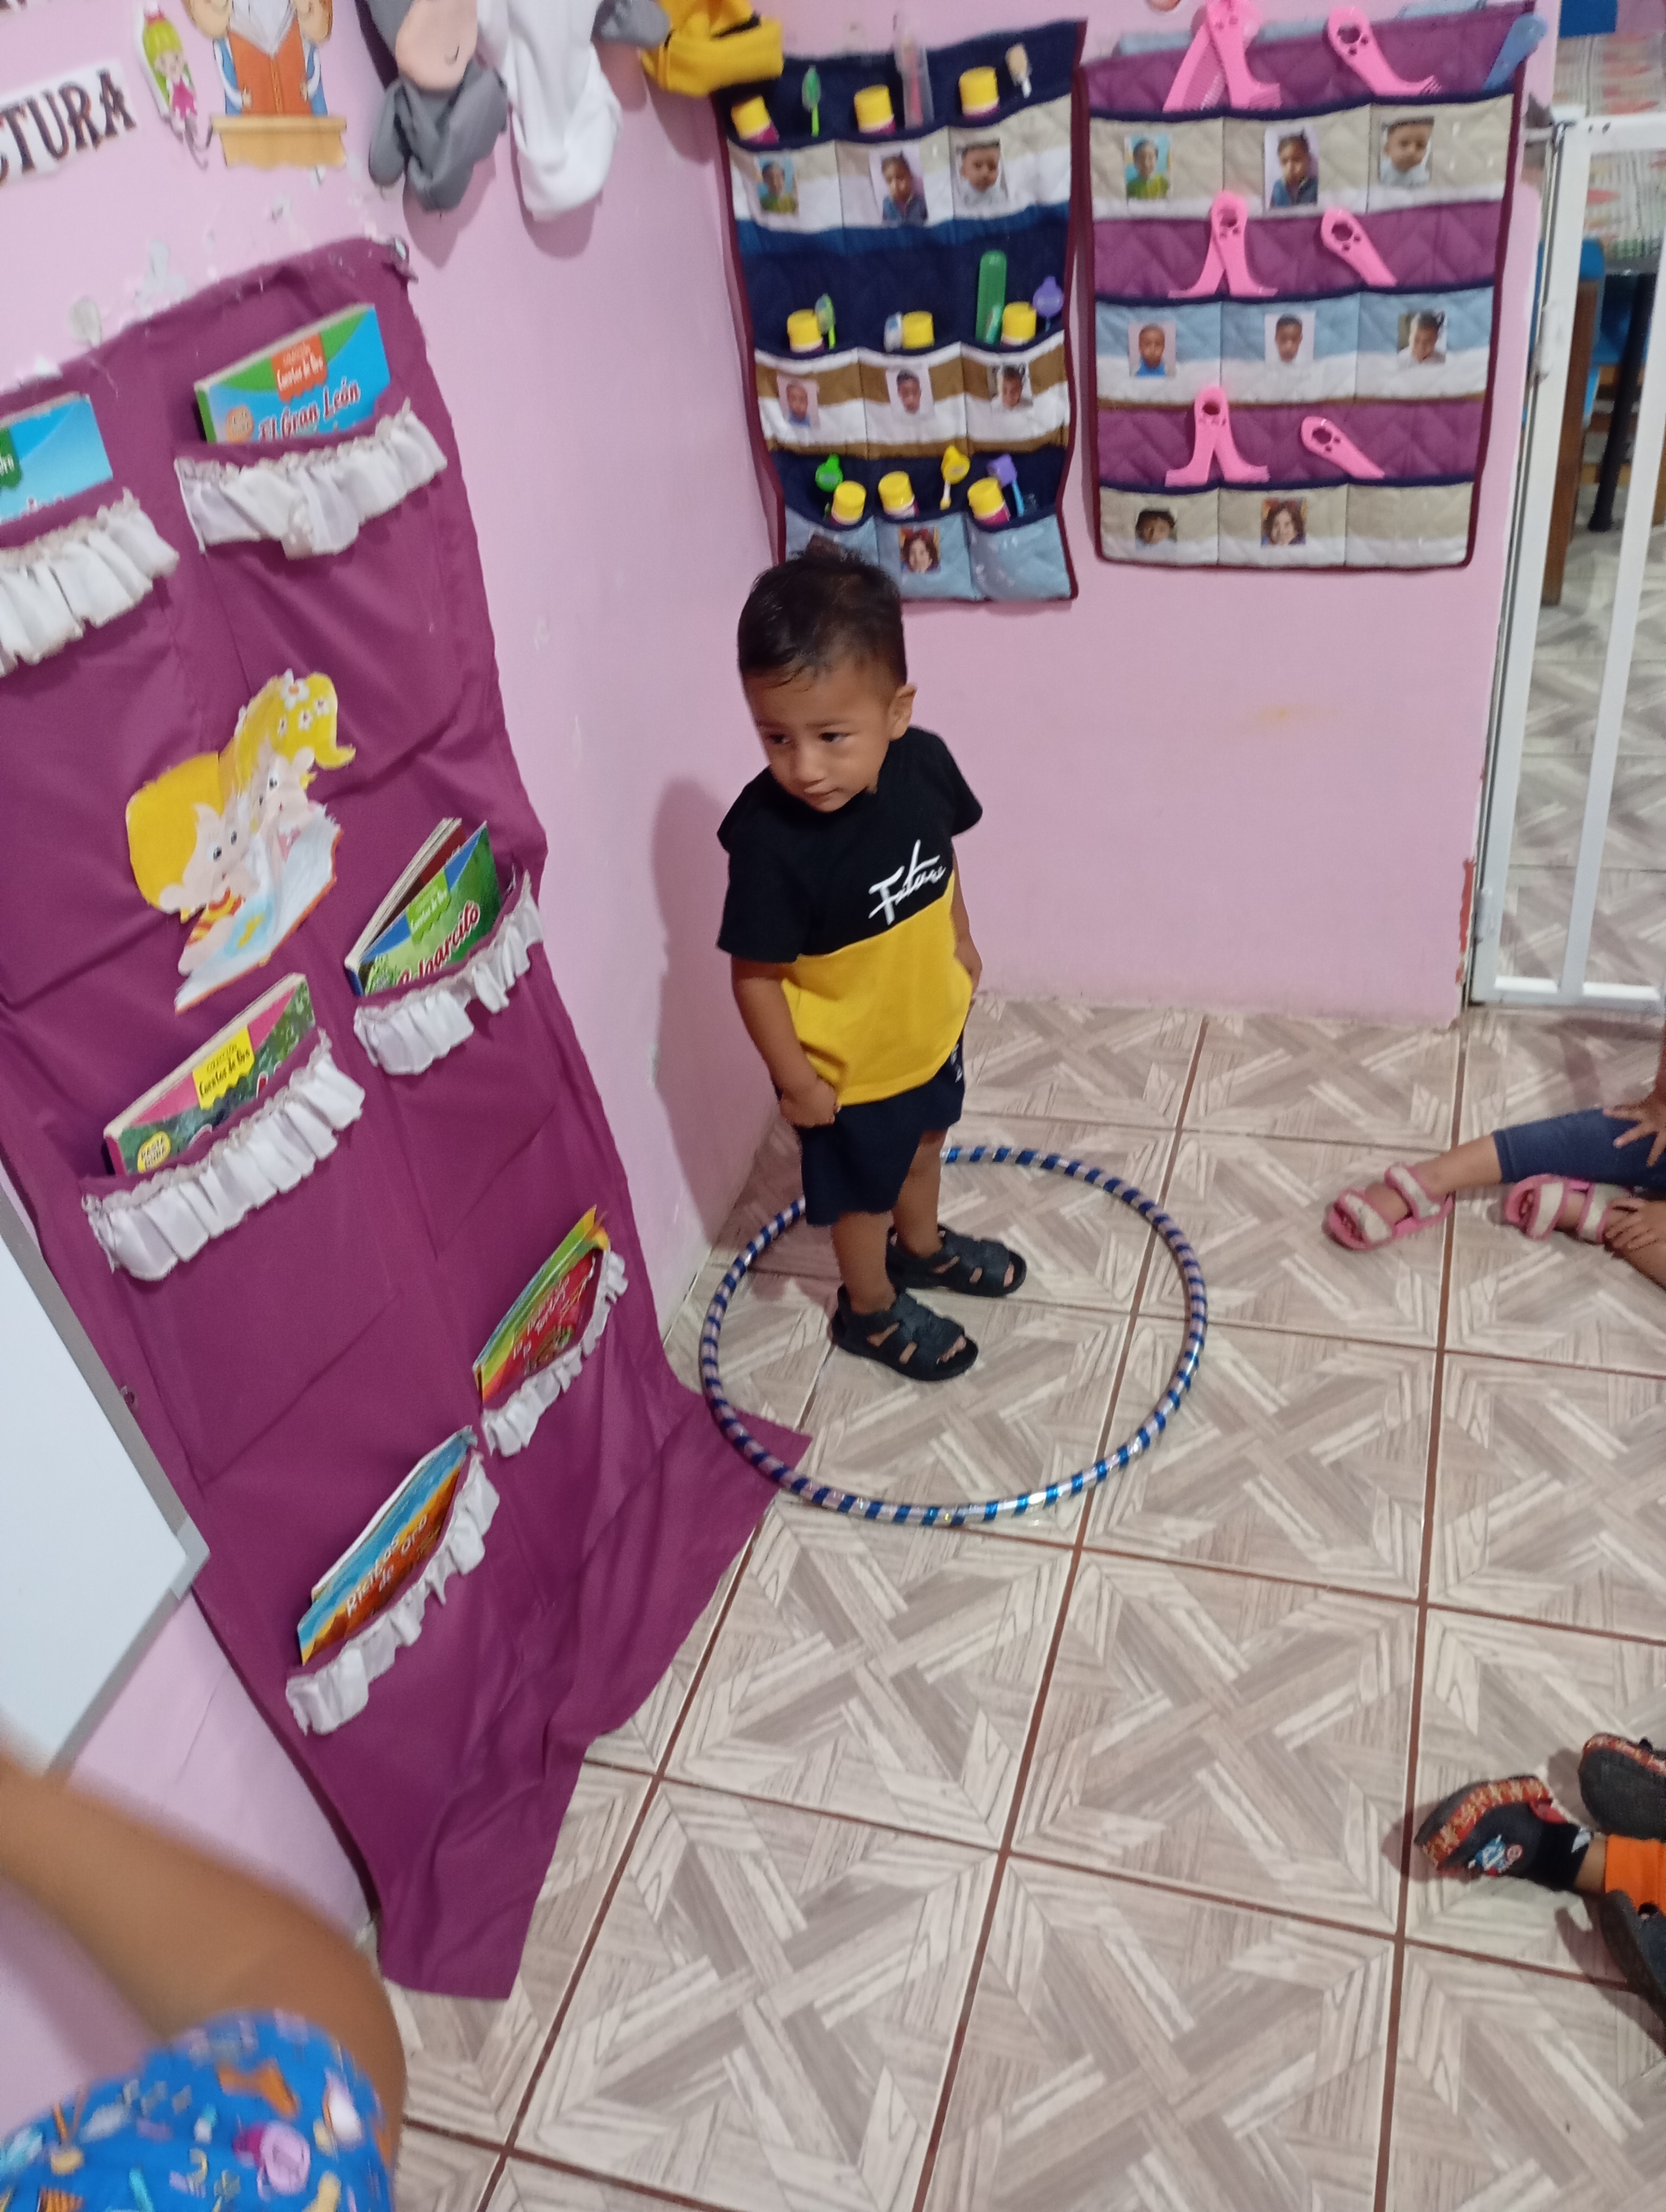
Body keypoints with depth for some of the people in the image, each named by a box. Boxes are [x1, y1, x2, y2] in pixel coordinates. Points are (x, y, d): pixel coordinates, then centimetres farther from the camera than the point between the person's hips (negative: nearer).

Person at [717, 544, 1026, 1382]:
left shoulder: (923, 762, -20)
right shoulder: (770, 836, -36)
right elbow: (756, 973, -26)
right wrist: (793, 1078, -19)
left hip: (930, 1024, 6)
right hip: (847, 1065, -5)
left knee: (921, 1144, 32)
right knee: (862, 1189, 20)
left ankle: (922, 1246, 61)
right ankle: (872, 1310, 47)